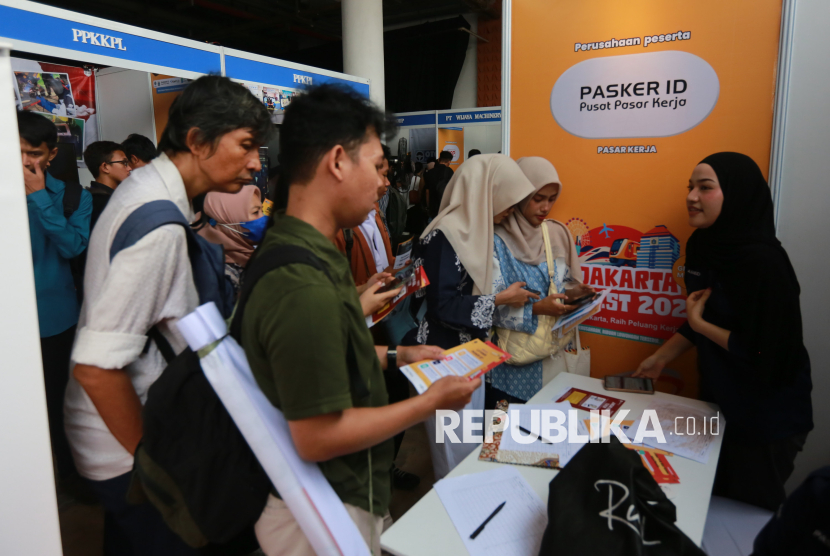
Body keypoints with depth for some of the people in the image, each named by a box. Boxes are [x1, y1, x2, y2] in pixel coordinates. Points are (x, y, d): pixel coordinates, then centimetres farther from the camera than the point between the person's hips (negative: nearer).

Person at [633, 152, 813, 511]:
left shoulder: (764, 262, -26)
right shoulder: (704, 247, -1)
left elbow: (762, 352, -26)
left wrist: (698, 323, -17)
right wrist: (660, 358, 10)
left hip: (766, 418, -7)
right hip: (718, 401, 7)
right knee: (713, 499, 21)